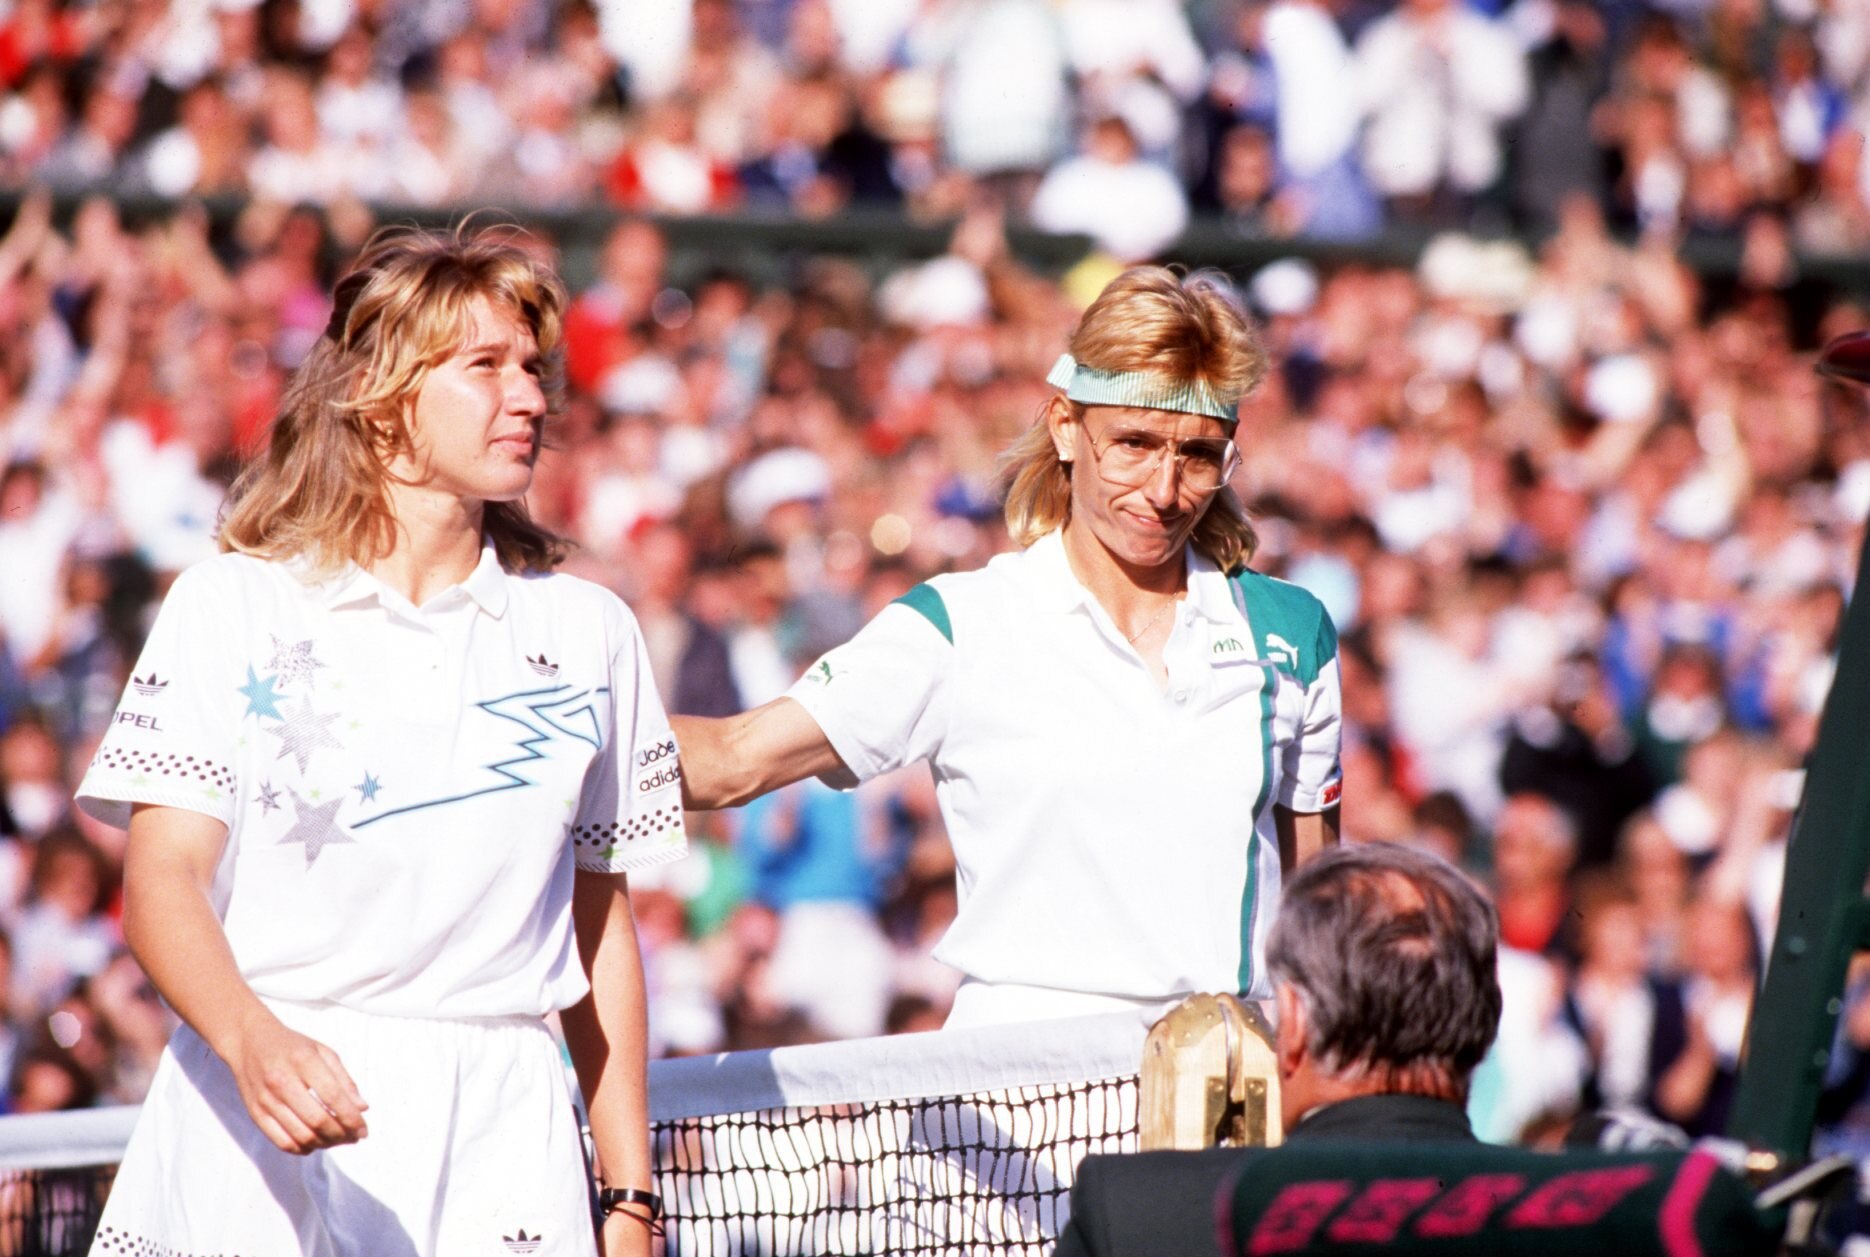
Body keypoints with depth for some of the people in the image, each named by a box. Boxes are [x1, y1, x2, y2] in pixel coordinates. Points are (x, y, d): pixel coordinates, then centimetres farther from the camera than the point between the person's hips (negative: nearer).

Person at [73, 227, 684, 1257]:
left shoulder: (585, 631, 13)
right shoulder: (230, 604, 3)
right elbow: (161, 881, -5)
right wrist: (257, 1044, -24)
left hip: (499, 1135, 2)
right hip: (258, 1132, -2)